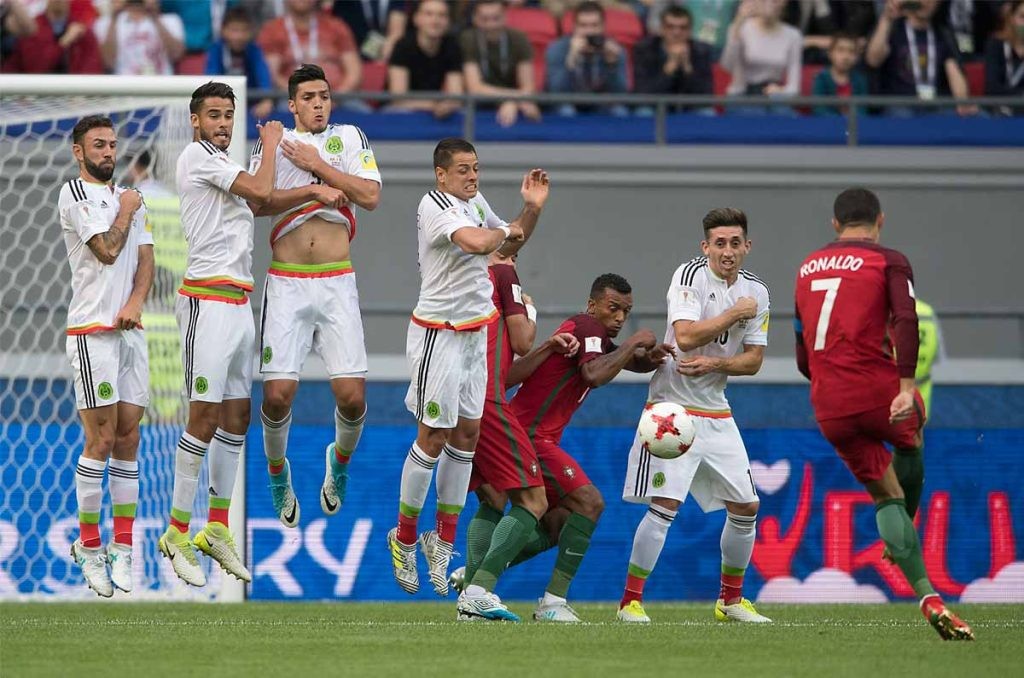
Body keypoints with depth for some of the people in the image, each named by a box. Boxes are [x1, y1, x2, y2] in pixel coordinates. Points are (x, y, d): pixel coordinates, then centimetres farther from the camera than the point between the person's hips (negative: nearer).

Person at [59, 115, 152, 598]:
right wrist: (126, 212, 3)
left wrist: (135, 303, -5)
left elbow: (144, 258, 12)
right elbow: (107, 250, -13)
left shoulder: (130, 198, 18)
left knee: (128, 437, 3)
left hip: (130, 330, 6)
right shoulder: (75, 193, -3)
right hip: (92, 331, -6)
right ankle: (89, 548, -4)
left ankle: (122, 548, 5)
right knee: (101, 438, -9)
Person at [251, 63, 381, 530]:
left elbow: (371, 196, -4)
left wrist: (316, 165, -5)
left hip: (336, 283, 1)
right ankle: (277, 470, 19)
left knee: (352, 396, -8)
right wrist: (313, 191, -13)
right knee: (278, 394, -9)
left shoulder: (349, 138, 10)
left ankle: (340, 458, 24)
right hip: (287, 284, 0)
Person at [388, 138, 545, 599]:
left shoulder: (476, 202, 10)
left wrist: (531, 210, 7)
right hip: (438, 333, -8)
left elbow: (510, 241, 25)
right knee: (433, 436, -3)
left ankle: (442, 542, 16)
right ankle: (404, 539, 10)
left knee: (468, 434, 8)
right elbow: (477, 243, -34)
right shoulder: (435, 205, -17)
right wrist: (505, 232, -14)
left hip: (475, 332, 8)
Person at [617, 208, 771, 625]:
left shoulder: (756, 292, 6)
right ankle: (630, 600, -6)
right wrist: (735, 313, -15)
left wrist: (715, 363, -14)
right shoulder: (690, 275, -10)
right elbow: (685, 336, -22)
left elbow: (753, 360, 4)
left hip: (716, 414, 6)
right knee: (664, 505, -15)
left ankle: (730, 599, 22)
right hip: (673, 407, -6)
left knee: (746, 507, 7)